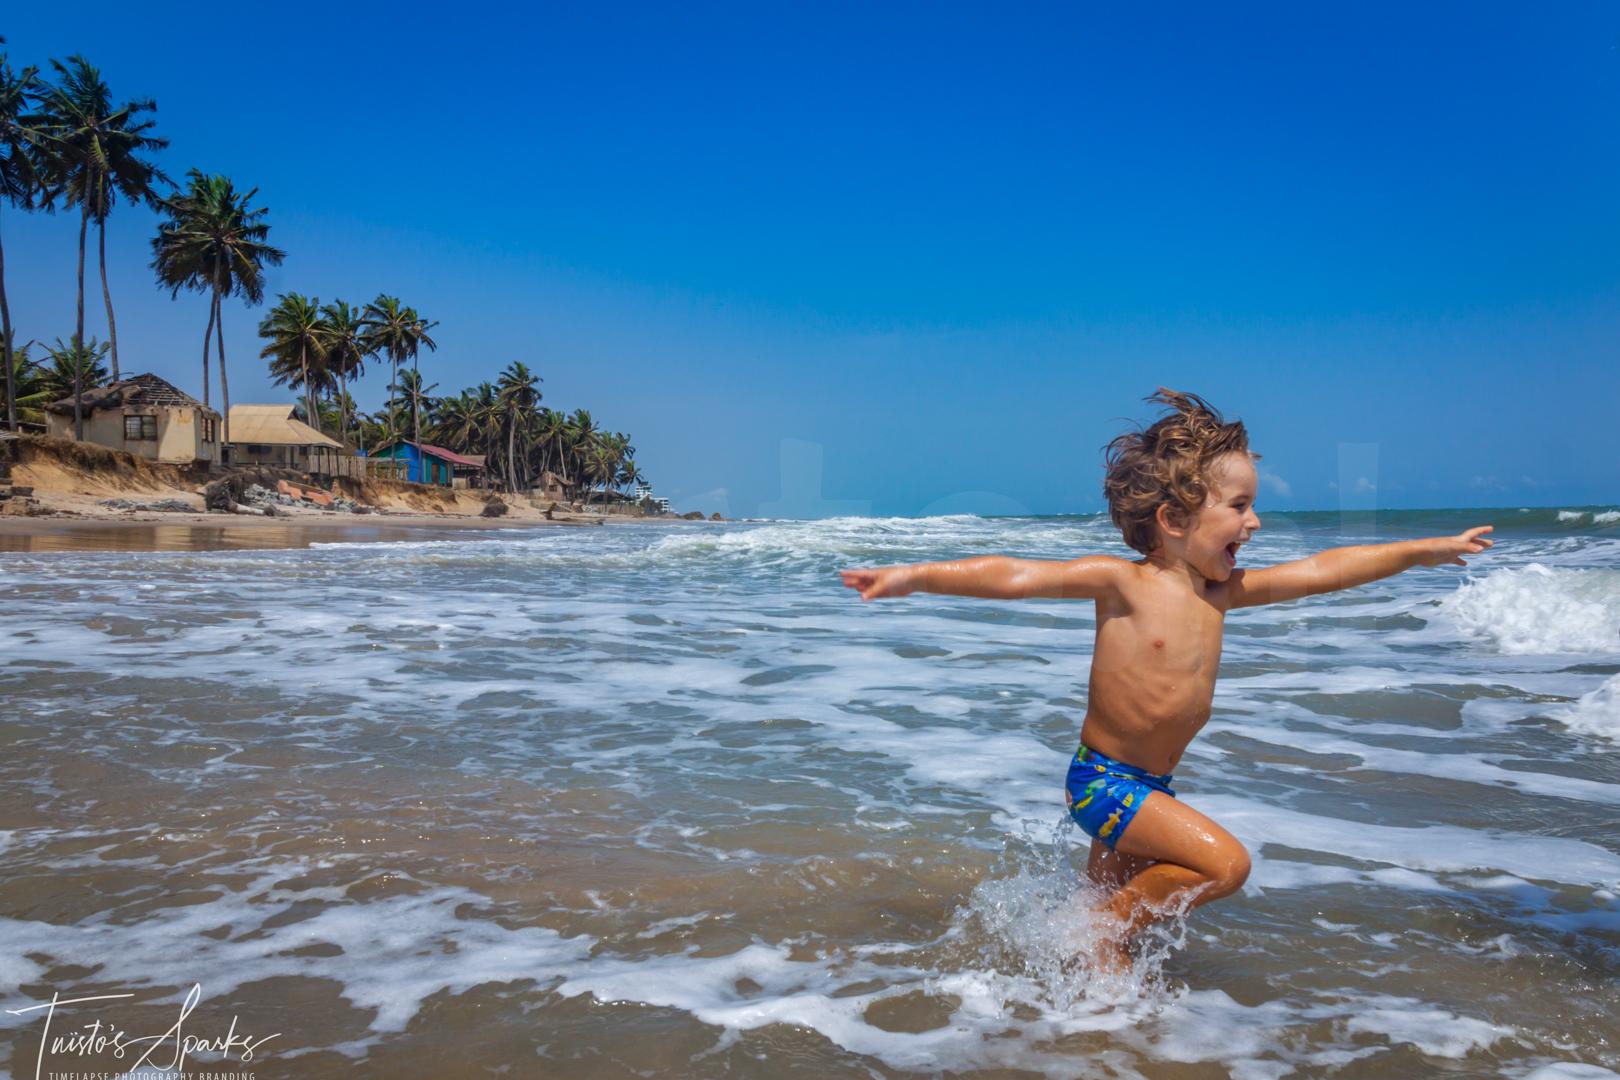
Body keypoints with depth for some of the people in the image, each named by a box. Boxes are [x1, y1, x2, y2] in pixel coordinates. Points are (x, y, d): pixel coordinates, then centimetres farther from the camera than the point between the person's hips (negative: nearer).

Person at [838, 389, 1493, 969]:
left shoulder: (1220, 592, 2)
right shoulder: (1122, 582, -17)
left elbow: (1324, 570, 10)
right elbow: (1016, 576, -24)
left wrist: (1425, 550, 16)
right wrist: (916, 576, -32)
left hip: (1153, 786, 7)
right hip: (1102, 779, -7)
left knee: (1111, 902, 17)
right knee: (1226, 862, -16)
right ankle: (1110, 926, 1)